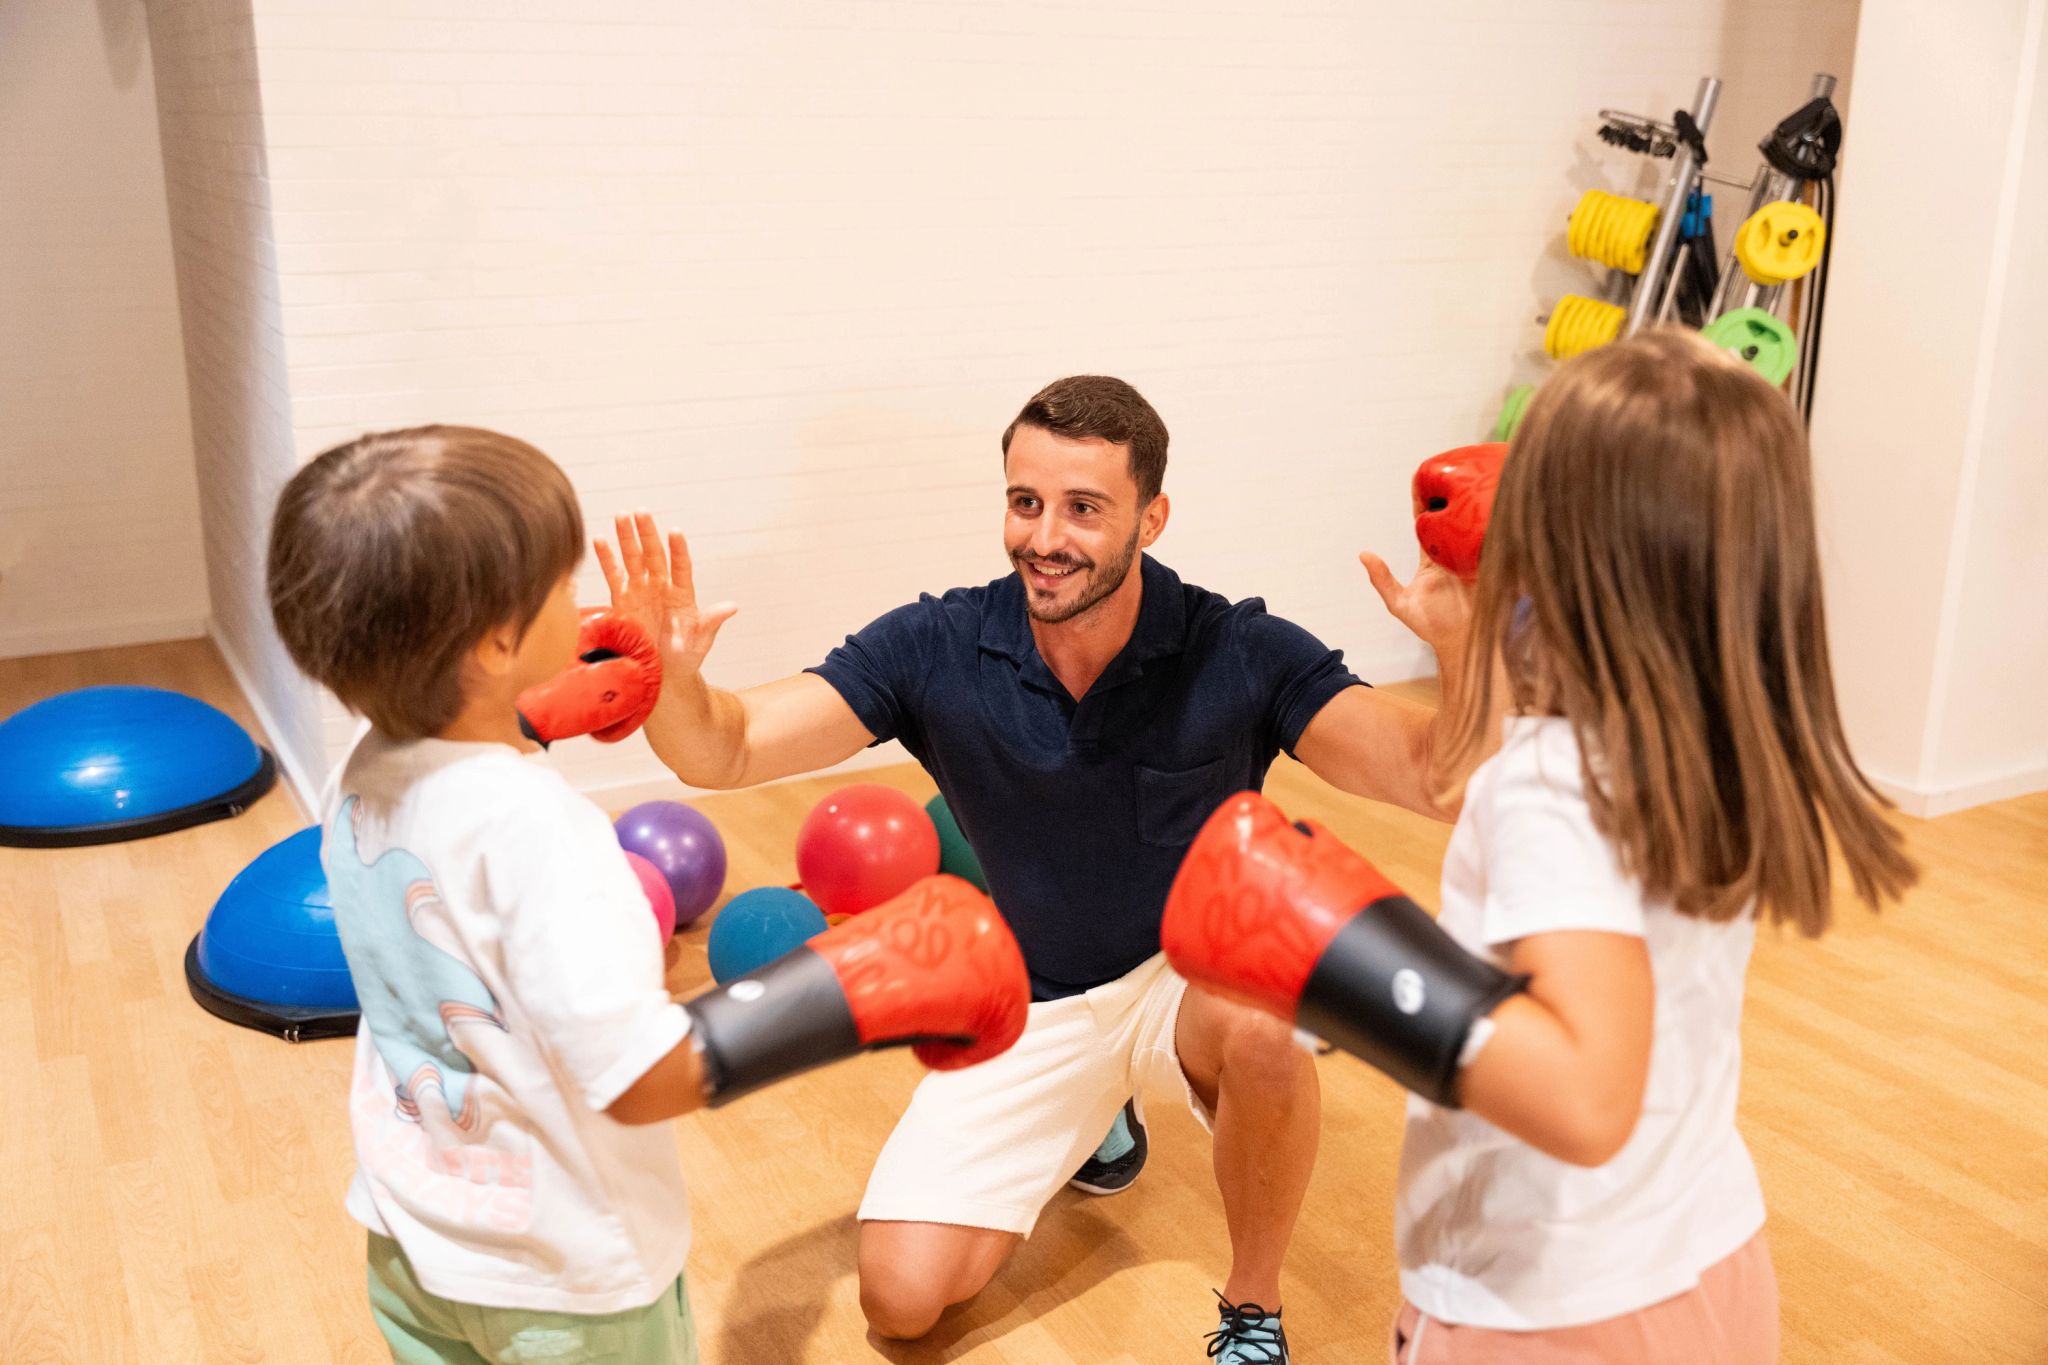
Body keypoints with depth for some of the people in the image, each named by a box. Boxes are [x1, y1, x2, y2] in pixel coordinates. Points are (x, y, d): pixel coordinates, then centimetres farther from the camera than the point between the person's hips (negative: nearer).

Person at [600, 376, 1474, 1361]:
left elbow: (1435, 780, -26)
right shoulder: (935, 651, -15)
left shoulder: (1240, 654, -20)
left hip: (1194, 972, -2)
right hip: (1025, 1006, 3)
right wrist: (671, 676, -38)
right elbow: (724, 749, -16)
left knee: (1260, 1027, -38)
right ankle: (1086, 1113, 23)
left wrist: (1457, 648, -47)